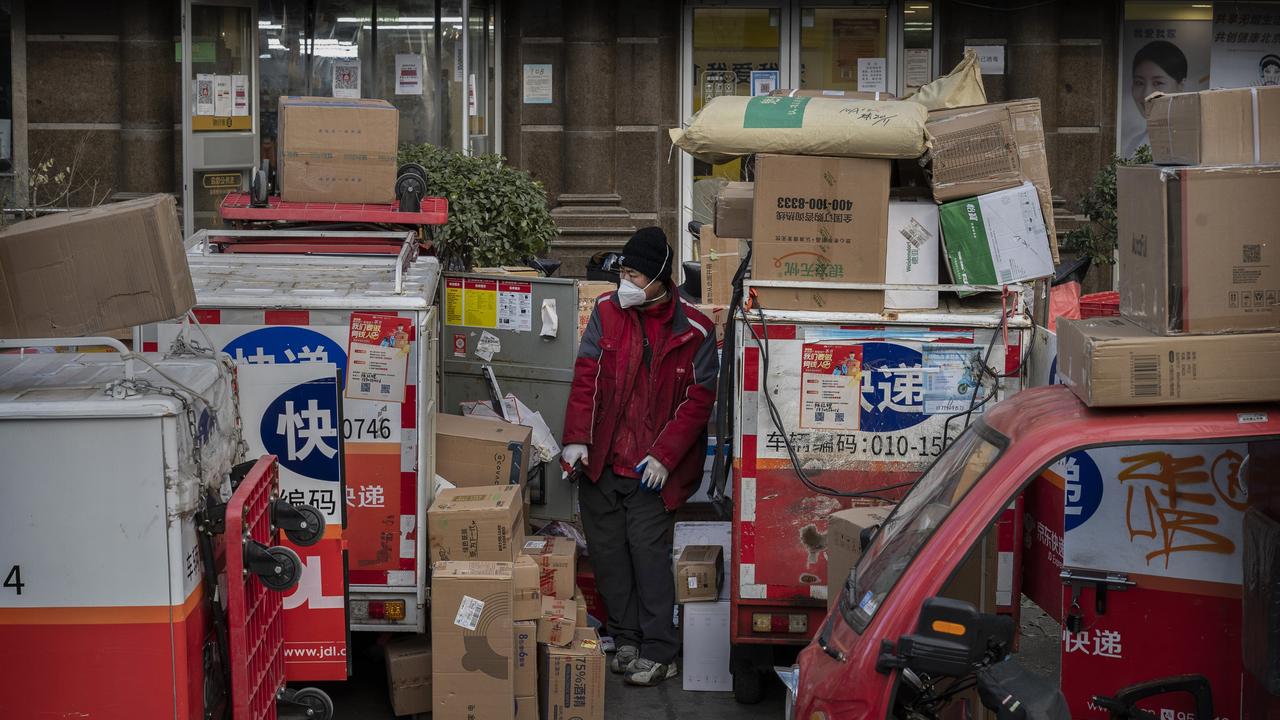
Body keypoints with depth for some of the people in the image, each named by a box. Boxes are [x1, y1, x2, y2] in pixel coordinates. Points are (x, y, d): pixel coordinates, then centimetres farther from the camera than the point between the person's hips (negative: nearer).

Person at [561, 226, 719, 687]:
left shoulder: (693, 331, -6)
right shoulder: (607, 312, 2)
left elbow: (698, 401, -5)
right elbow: (586, 377, 1)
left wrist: (664, 456, -12)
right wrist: (576, 439, -8)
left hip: (652, 467, -4)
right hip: (601, 460, 4)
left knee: (648, 551, -7)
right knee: (607, 551, 9)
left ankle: (659, 652, 3)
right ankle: (626, 640, 23)